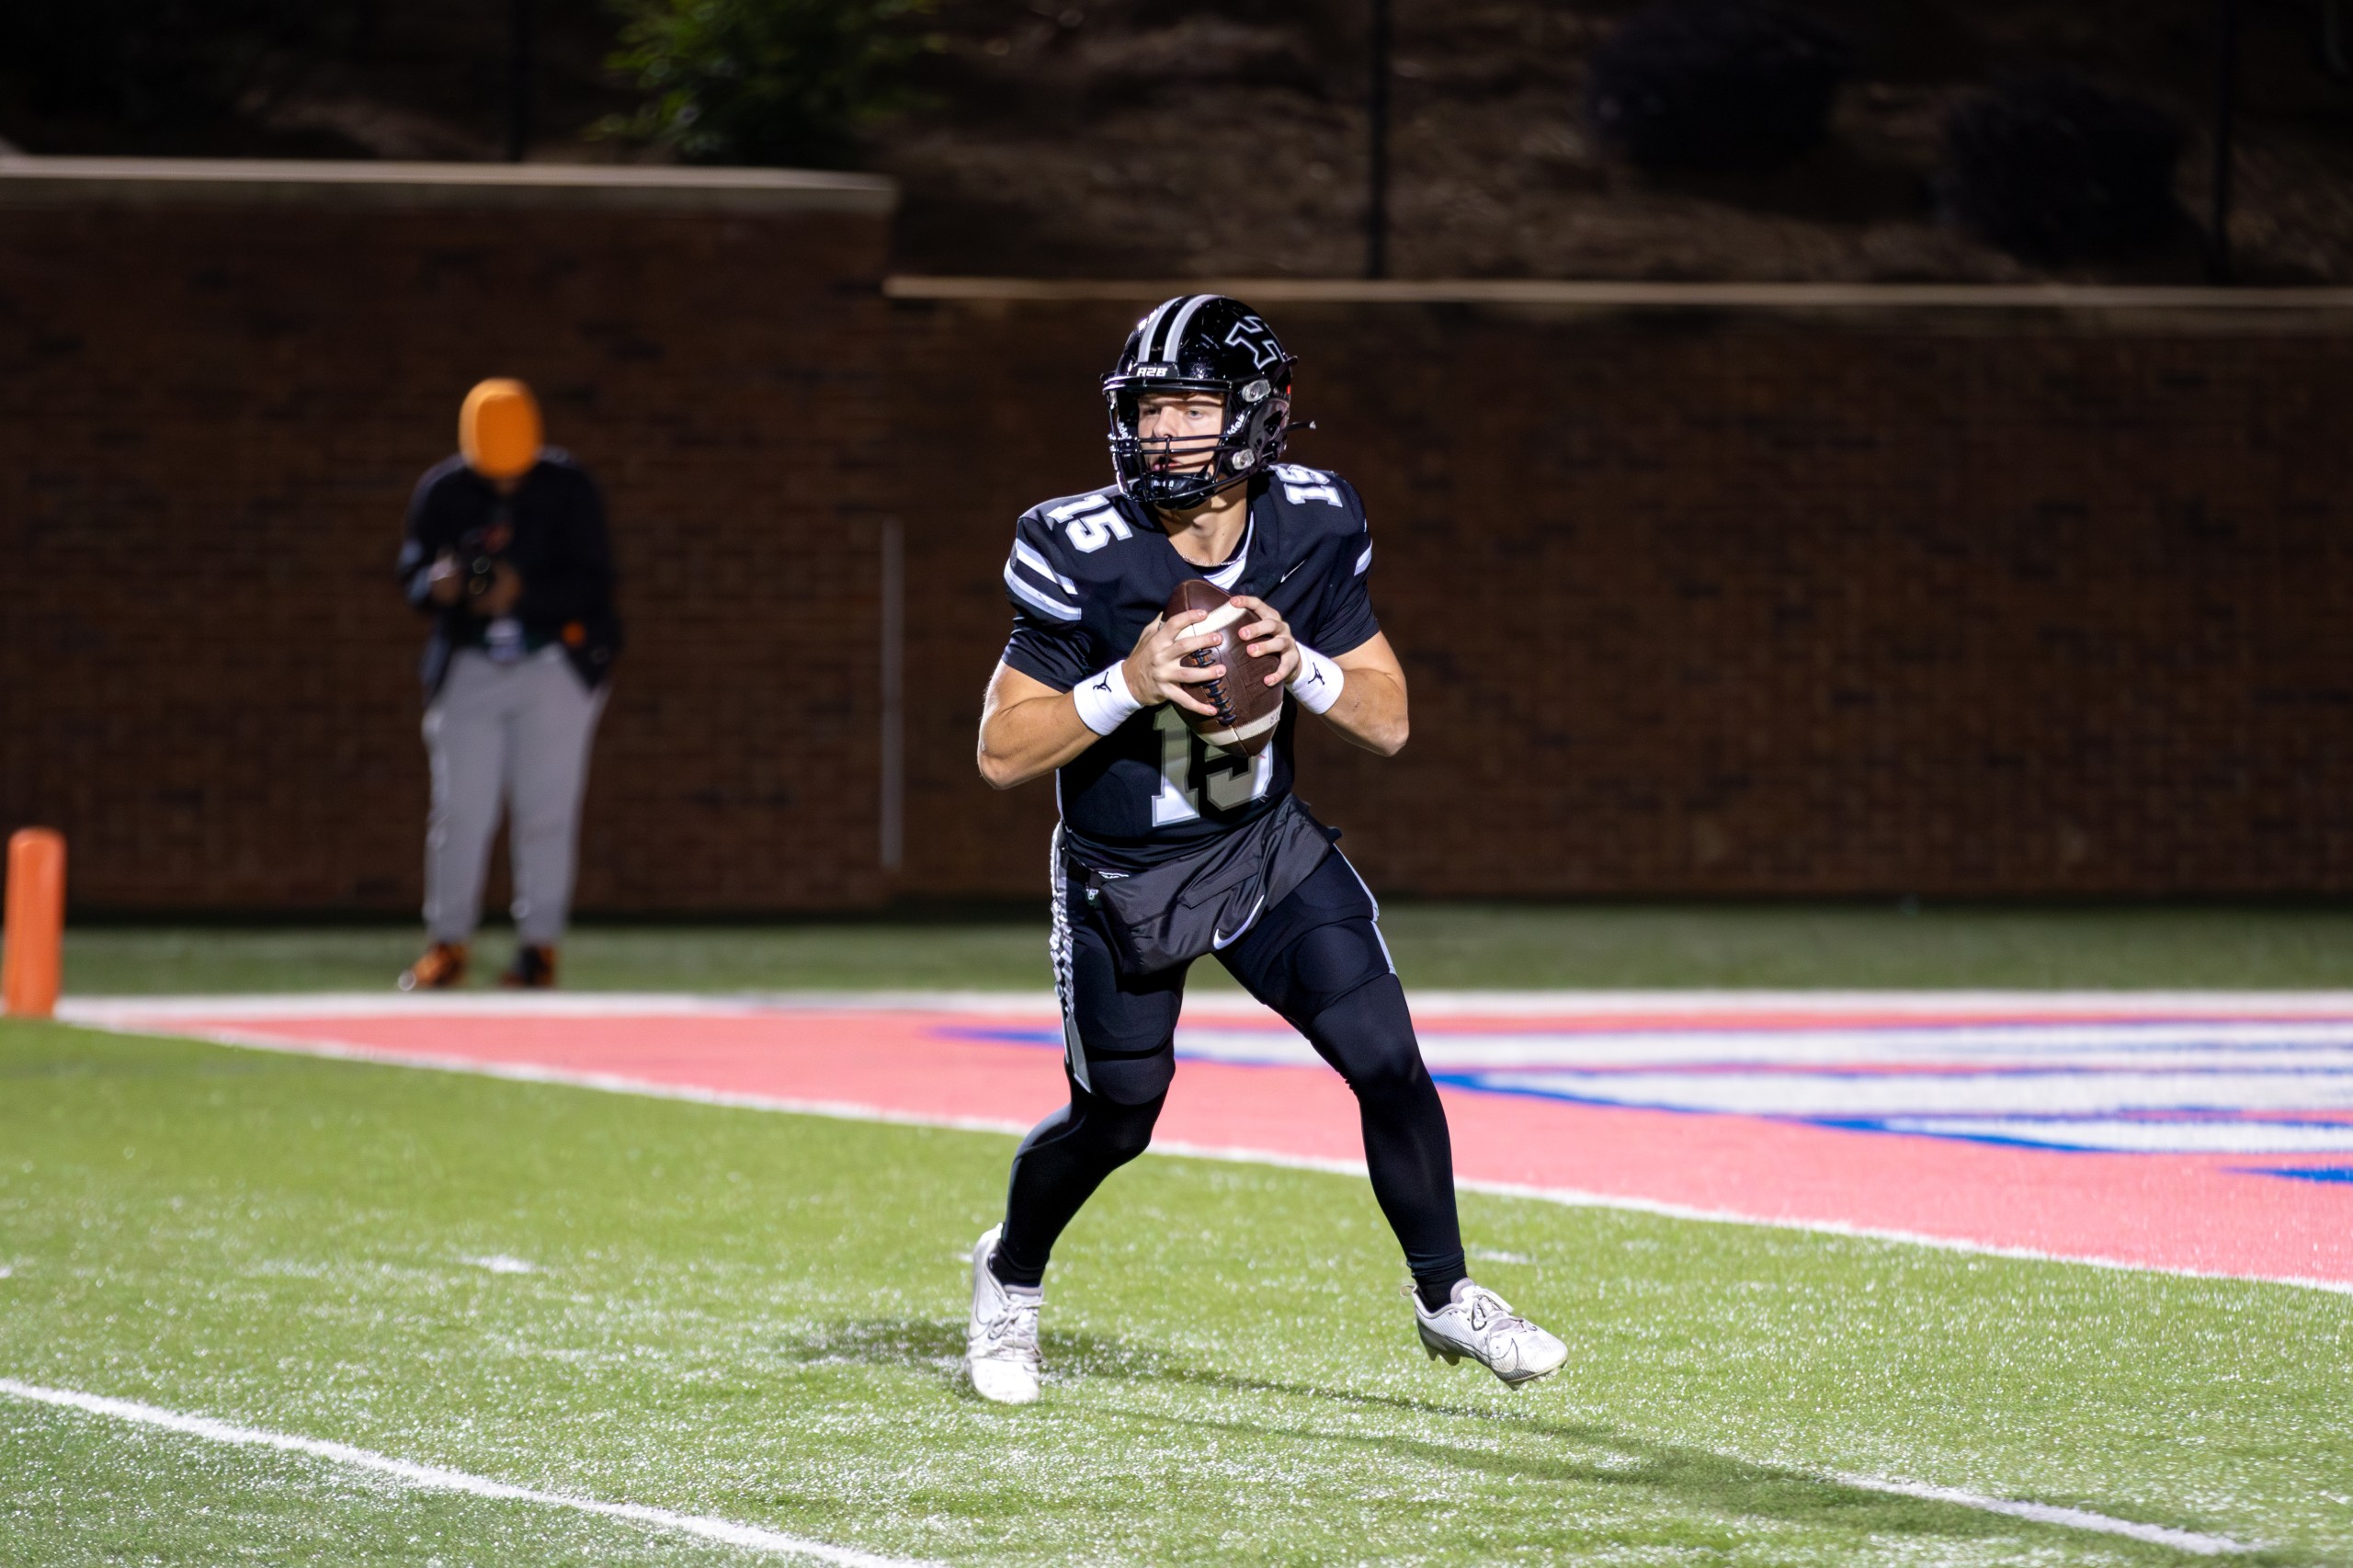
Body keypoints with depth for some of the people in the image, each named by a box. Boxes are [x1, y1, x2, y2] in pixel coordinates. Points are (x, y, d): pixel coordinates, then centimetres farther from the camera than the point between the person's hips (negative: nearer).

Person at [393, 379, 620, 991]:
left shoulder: (568, 487, -8)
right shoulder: (441, 490, -2)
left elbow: (593, 583, -11)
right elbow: (412, 575, 2)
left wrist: (523, 591, -27)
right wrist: (437, 585, -22)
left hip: (556, 665, -2)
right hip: (469, 667, 2)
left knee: (546, 810, -4)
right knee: (460, 809, -2)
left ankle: (539, 945, 2)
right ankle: (447, 942, 6)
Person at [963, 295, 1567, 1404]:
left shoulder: (1313, 528, -12)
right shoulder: (1083, 553, -23)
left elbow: (1389, 723, -5)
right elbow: (1002, 753, -19)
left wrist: (1302, 666, -25)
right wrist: (1128, 684, -33)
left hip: (1266, 845, 3)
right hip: (1123, 876, -3)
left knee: (1387, 1062, -7)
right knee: (1113, 1120, 6)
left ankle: (1445, 1296, 12)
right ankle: (1011, 1278, 36)